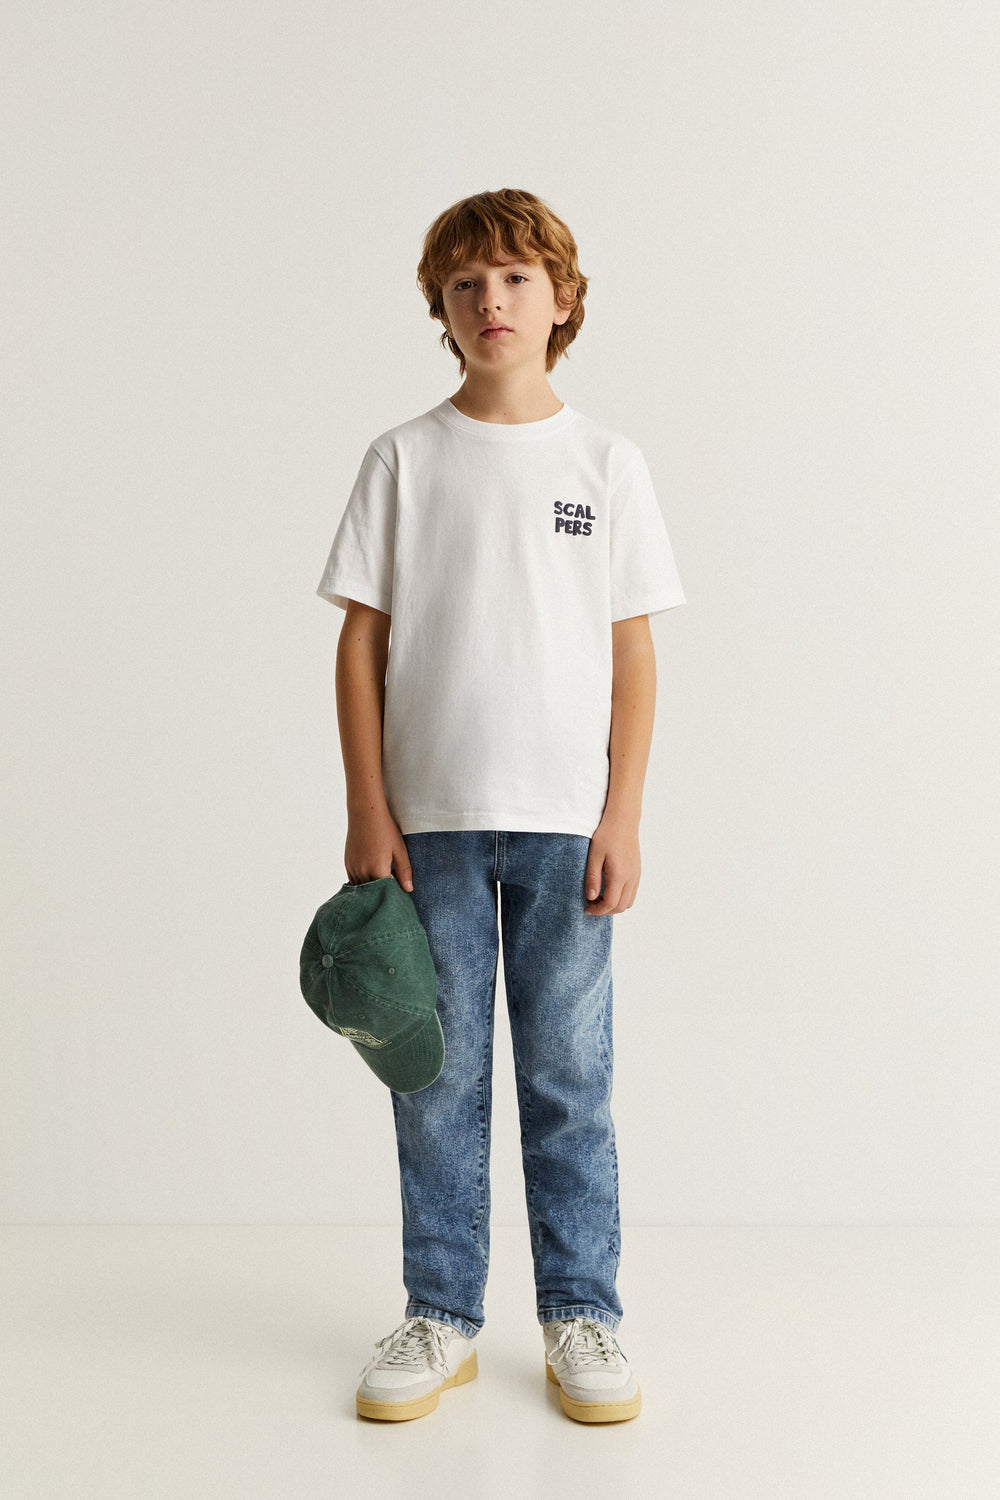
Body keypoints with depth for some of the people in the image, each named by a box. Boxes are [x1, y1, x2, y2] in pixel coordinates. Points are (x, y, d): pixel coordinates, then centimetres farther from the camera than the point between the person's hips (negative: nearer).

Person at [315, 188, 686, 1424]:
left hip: (566, 820, 0)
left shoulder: (607, 463, 5)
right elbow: (362, 641, 3)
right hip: (430, 817, 0)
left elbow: (632, 652, 4)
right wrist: (368, 812, -3)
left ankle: (581, 1317, 21)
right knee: (436, 1078, 7)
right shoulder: (403, 458, 4)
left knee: (570, 1080, 6)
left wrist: (623, 816, -3)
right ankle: (441, 1316, 22)